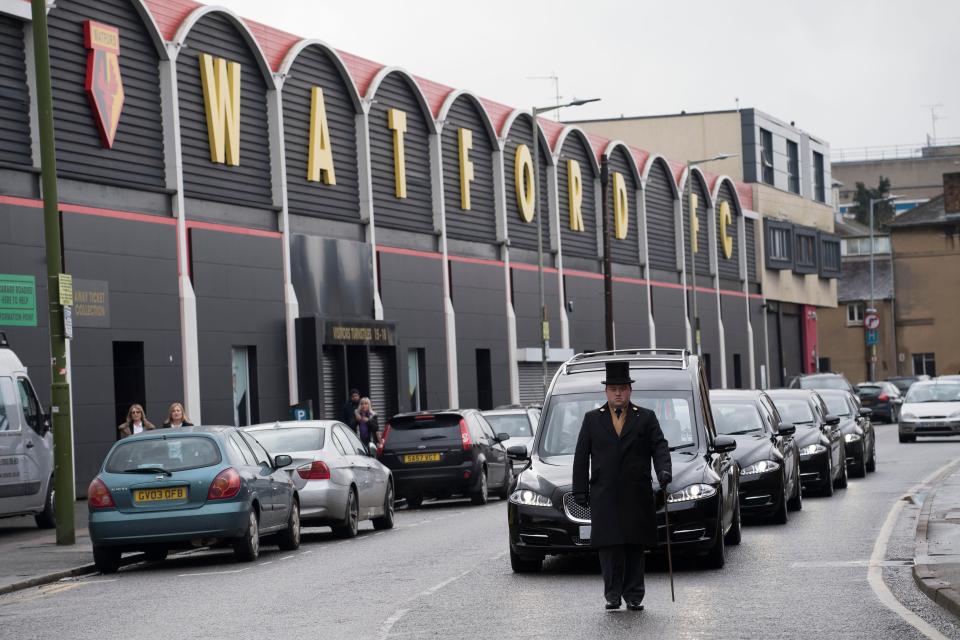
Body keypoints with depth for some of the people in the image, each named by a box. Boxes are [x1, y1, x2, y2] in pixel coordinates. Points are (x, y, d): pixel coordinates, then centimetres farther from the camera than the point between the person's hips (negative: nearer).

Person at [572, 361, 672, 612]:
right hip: (604, 495, 0)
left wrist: (664, 470, -18)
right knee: (609, 546, -7)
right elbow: (581, 457, 10)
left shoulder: (646, 418, 11)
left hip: (637, 495, 0)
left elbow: (660, 447, 2)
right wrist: (580, 492, 3)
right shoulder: (592, 419, 11)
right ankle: (613, 595, -3)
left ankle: (634, 596, 7)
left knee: (635, 546, 2)